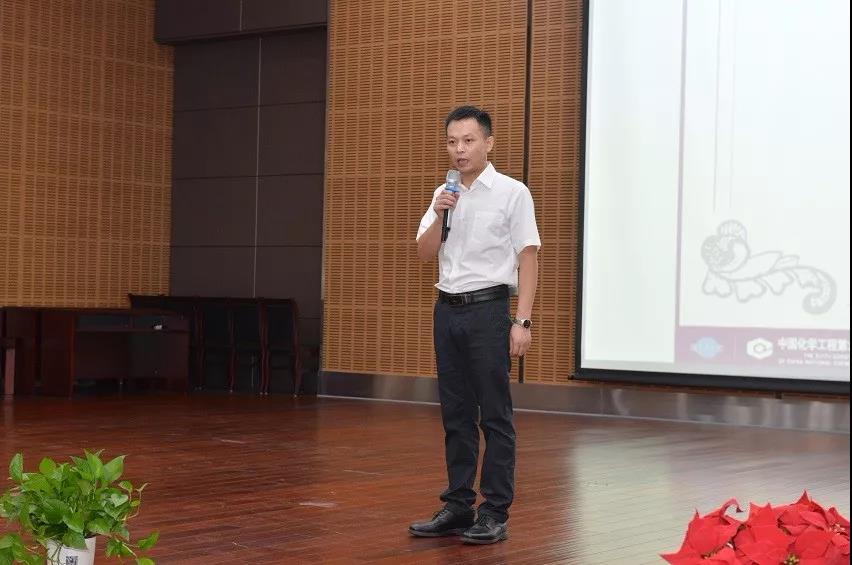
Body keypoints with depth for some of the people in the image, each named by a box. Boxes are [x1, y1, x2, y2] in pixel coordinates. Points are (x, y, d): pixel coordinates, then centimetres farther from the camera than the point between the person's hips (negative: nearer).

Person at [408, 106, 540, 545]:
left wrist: (522, 321, -14)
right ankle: (457, 507, 17)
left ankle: (495, 514, 3)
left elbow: (528, 259, -7)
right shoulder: (443, 195, 12)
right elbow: (425, 254, 8)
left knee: (495, 416, -2)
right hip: (447, 309, 6)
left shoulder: (512, 193, -5)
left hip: (488, 309, -6)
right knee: (456, 414, 10)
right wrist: (440, 216, -9)